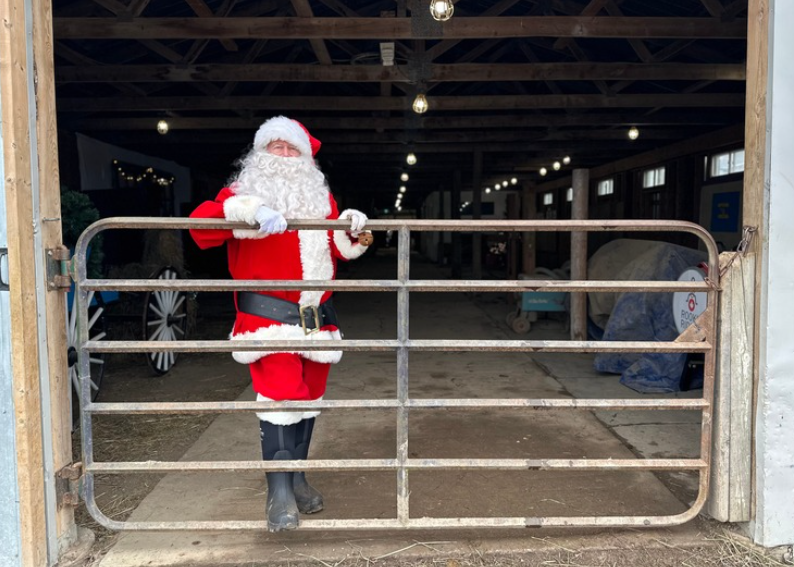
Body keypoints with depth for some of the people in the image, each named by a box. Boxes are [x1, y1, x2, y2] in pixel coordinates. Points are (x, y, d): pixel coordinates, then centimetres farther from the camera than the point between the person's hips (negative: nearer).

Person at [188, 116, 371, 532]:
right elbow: (200, 224, -13)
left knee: (308, 395, 11)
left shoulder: (321, 197, 17)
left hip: (316, 314, 5)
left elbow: (337, 249, 21)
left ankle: (297, 478, 26)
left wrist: (353, 237, -1)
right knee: (279, 396, -14)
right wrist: (248, 210, -28)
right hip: (269, 314, -5)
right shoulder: (244, 191, 3)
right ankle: (279, 492, -6)